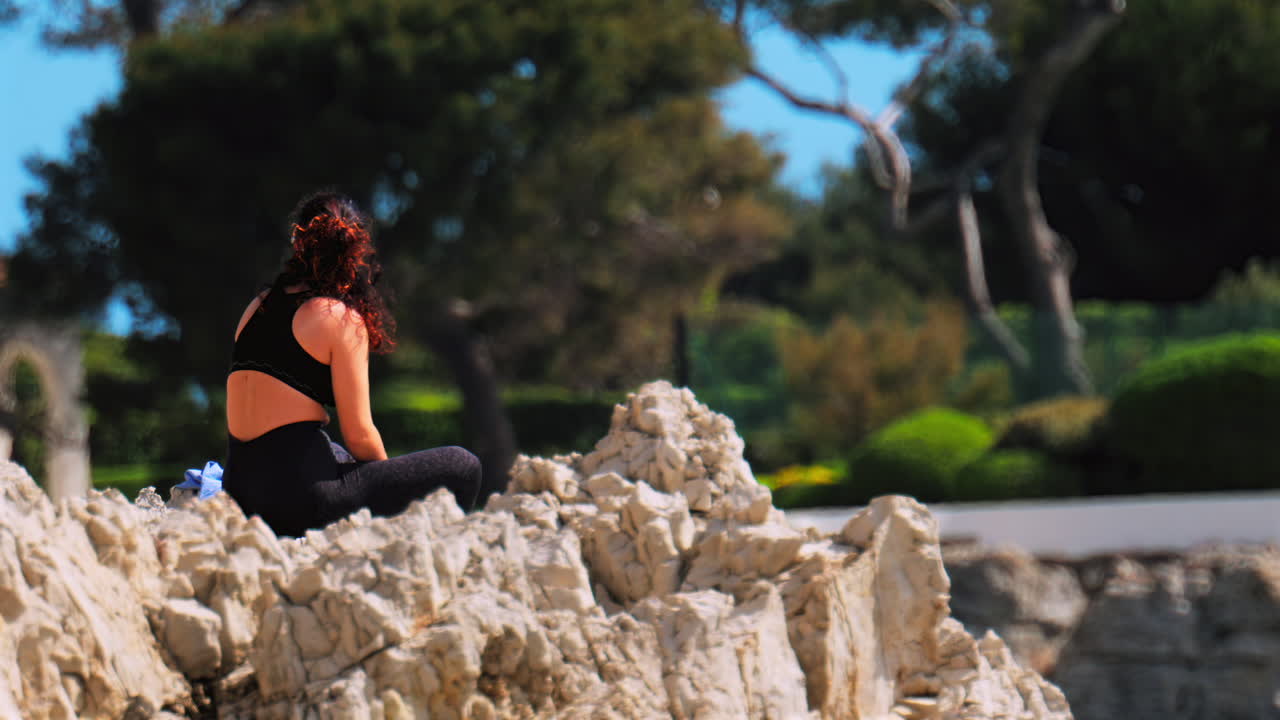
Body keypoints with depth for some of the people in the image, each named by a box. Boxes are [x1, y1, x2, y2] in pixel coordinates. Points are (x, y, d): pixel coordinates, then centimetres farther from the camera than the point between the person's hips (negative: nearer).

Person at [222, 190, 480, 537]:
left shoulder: (259, 305, 13)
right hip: (300, 497, -7)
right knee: (461, 469, 0)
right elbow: (359, 436, -7)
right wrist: (391, 481, 14)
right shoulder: (342, 319, -7)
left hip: (239, 493, 8)